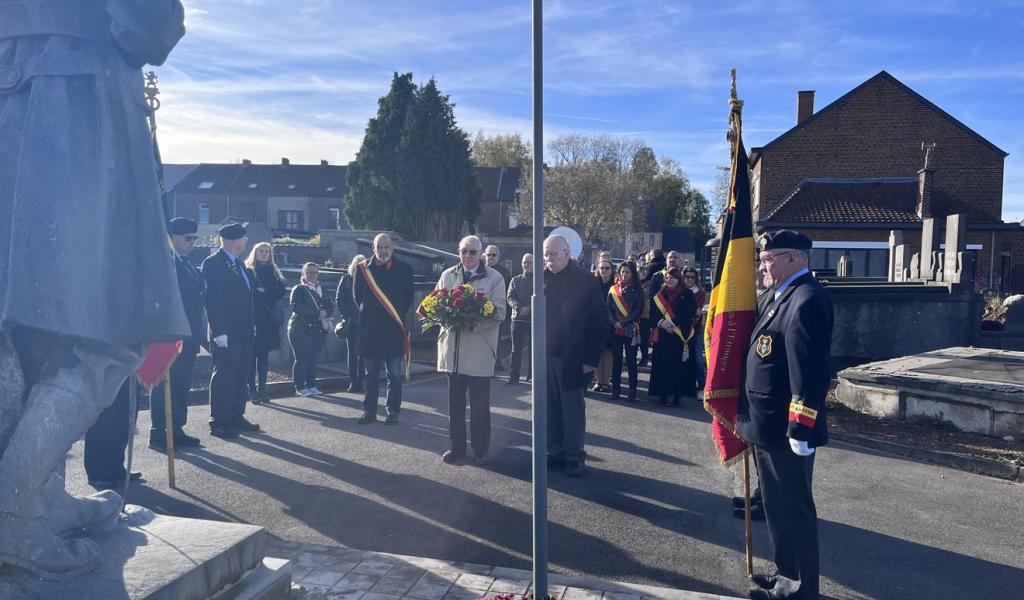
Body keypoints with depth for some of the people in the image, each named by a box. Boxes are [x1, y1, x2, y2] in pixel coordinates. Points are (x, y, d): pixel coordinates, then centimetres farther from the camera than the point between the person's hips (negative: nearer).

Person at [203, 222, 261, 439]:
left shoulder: (239, 263, 15)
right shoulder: (213, 263, -11)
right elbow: (212, 300, -16)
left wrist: (251, 326, 13)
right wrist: (219, 332, -20)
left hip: (244, 332, 8)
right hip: (226, 333, -8)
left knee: (241, 377, 13)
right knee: (223, 377, -2)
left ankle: (236, 417, 23)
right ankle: (218, 423, 6)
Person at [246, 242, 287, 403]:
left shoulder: (273, 272, 14)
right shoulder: (247, 271, 2)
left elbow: (281, 292, 2)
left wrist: (264, 290, -11)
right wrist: (269, 293, -12)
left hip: (268, 319, 4)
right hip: (251, 318, -4)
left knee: (264, 354, 7)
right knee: (252, 354, -4)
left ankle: (262, 388, 11)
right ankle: (252, 389, 0)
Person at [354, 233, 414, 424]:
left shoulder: (404, 269, -1)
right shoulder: (363, 269, 2)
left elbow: (408, 298, 5)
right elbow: (357, 296, 10)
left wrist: (398, 316, 7)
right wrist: (367, 314, 9)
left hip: (394, 329, -1)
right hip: (369, 329, 1)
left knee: (394, 374, 5)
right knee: (371, 374, 10)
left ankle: (393, 411, 15)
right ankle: (369, 411, 18)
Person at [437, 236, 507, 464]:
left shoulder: (494, 278, 0)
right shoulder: (447, 276, 11)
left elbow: (499, 313, -6)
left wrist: (473, 324, -21)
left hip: (480, 350, -3)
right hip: (452, 349, 3)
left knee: (480, 404, 5)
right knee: (455, 402, 11)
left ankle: (480, 449, 18)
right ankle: (456, 446, 23)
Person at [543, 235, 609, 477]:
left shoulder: (586, 281, -6)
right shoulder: (543, 279, 6)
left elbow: (600, 323, -7)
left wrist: (591, 359, -10)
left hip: (572, 358, -4)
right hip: (545, 355, 4)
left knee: (573, 409, 4)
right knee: (551, 408, 9)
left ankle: (574, 456, 15)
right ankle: (556, 451, 22)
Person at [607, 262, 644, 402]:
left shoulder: (637, 290, 2)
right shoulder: (613, 289, 9)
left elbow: (638, 309, -6)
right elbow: (608, 307, 3)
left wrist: (623, 322, -13)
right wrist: (614, 322, -11)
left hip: (631, 329, -2)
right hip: (615, 329, 2)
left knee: (631, 360, 0)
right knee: (616, 359, 6)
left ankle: (632, 391, 5)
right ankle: (615, 389, 13)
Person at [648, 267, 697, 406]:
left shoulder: (687, 295, 4)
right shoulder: (659, 295, 13)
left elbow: (689, 314, -6)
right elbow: (652, 313, 8)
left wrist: (672, 322, -16)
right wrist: (661, 322, -12)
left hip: (679, 335, -3)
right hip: (661, 335, 3)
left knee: (677, 365, -4)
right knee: (661, 364, 1)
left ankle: (676, 395, 2)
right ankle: (663, 394, 9)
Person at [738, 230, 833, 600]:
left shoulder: (805, 300, -19)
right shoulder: (786, 295, 13)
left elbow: (809, 373, -25)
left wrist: (801, 429, -24)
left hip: (785, 430, -10)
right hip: (771, 426, 10)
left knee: (793, 509, 3)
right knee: (778, 506, 20)